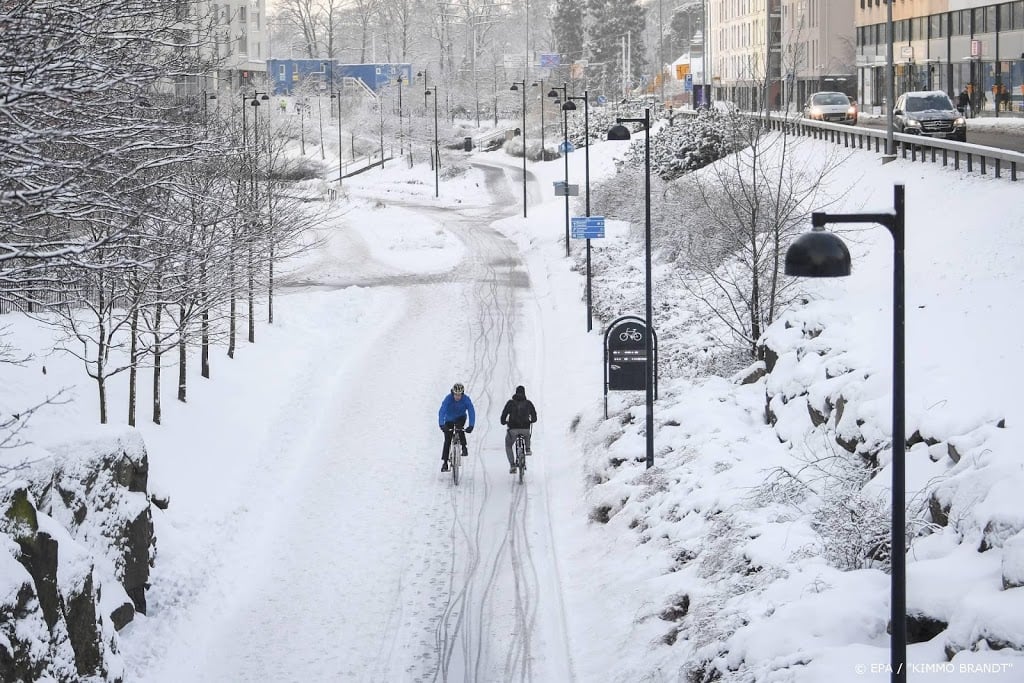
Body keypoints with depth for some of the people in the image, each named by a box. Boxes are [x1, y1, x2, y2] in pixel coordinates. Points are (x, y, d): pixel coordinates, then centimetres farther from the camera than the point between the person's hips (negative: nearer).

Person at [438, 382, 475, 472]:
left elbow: (471, 412, -29)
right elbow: (441, 412, -36)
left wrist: (471, 426, -42)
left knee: (459, 427, -34)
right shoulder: (448, 398, -28)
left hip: (461, 418, 0)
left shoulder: (466, 399, -26)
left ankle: (464, 447, -18)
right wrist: (441, 425, -49)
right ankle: (444, 462, 1)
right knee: (447, 440, -7)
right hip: (449, 420, 0)